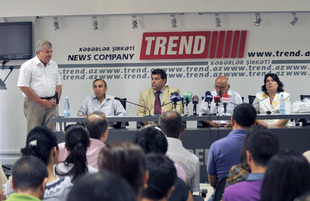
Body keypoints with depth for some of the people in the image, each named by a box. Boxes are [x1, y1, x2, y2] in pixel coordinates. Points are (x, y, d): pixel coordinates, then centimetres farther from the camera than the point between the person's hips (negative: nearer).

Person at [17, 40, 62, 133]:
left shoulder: (53, 65, 15)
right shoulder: (28, 66, -5)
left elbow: (58, 84, 21)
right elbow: (23, 87, -10)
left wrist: (56, 99, 3)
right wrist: (40, 101, -11)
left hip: (51, 104, 6)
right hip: (34, 104, -5)